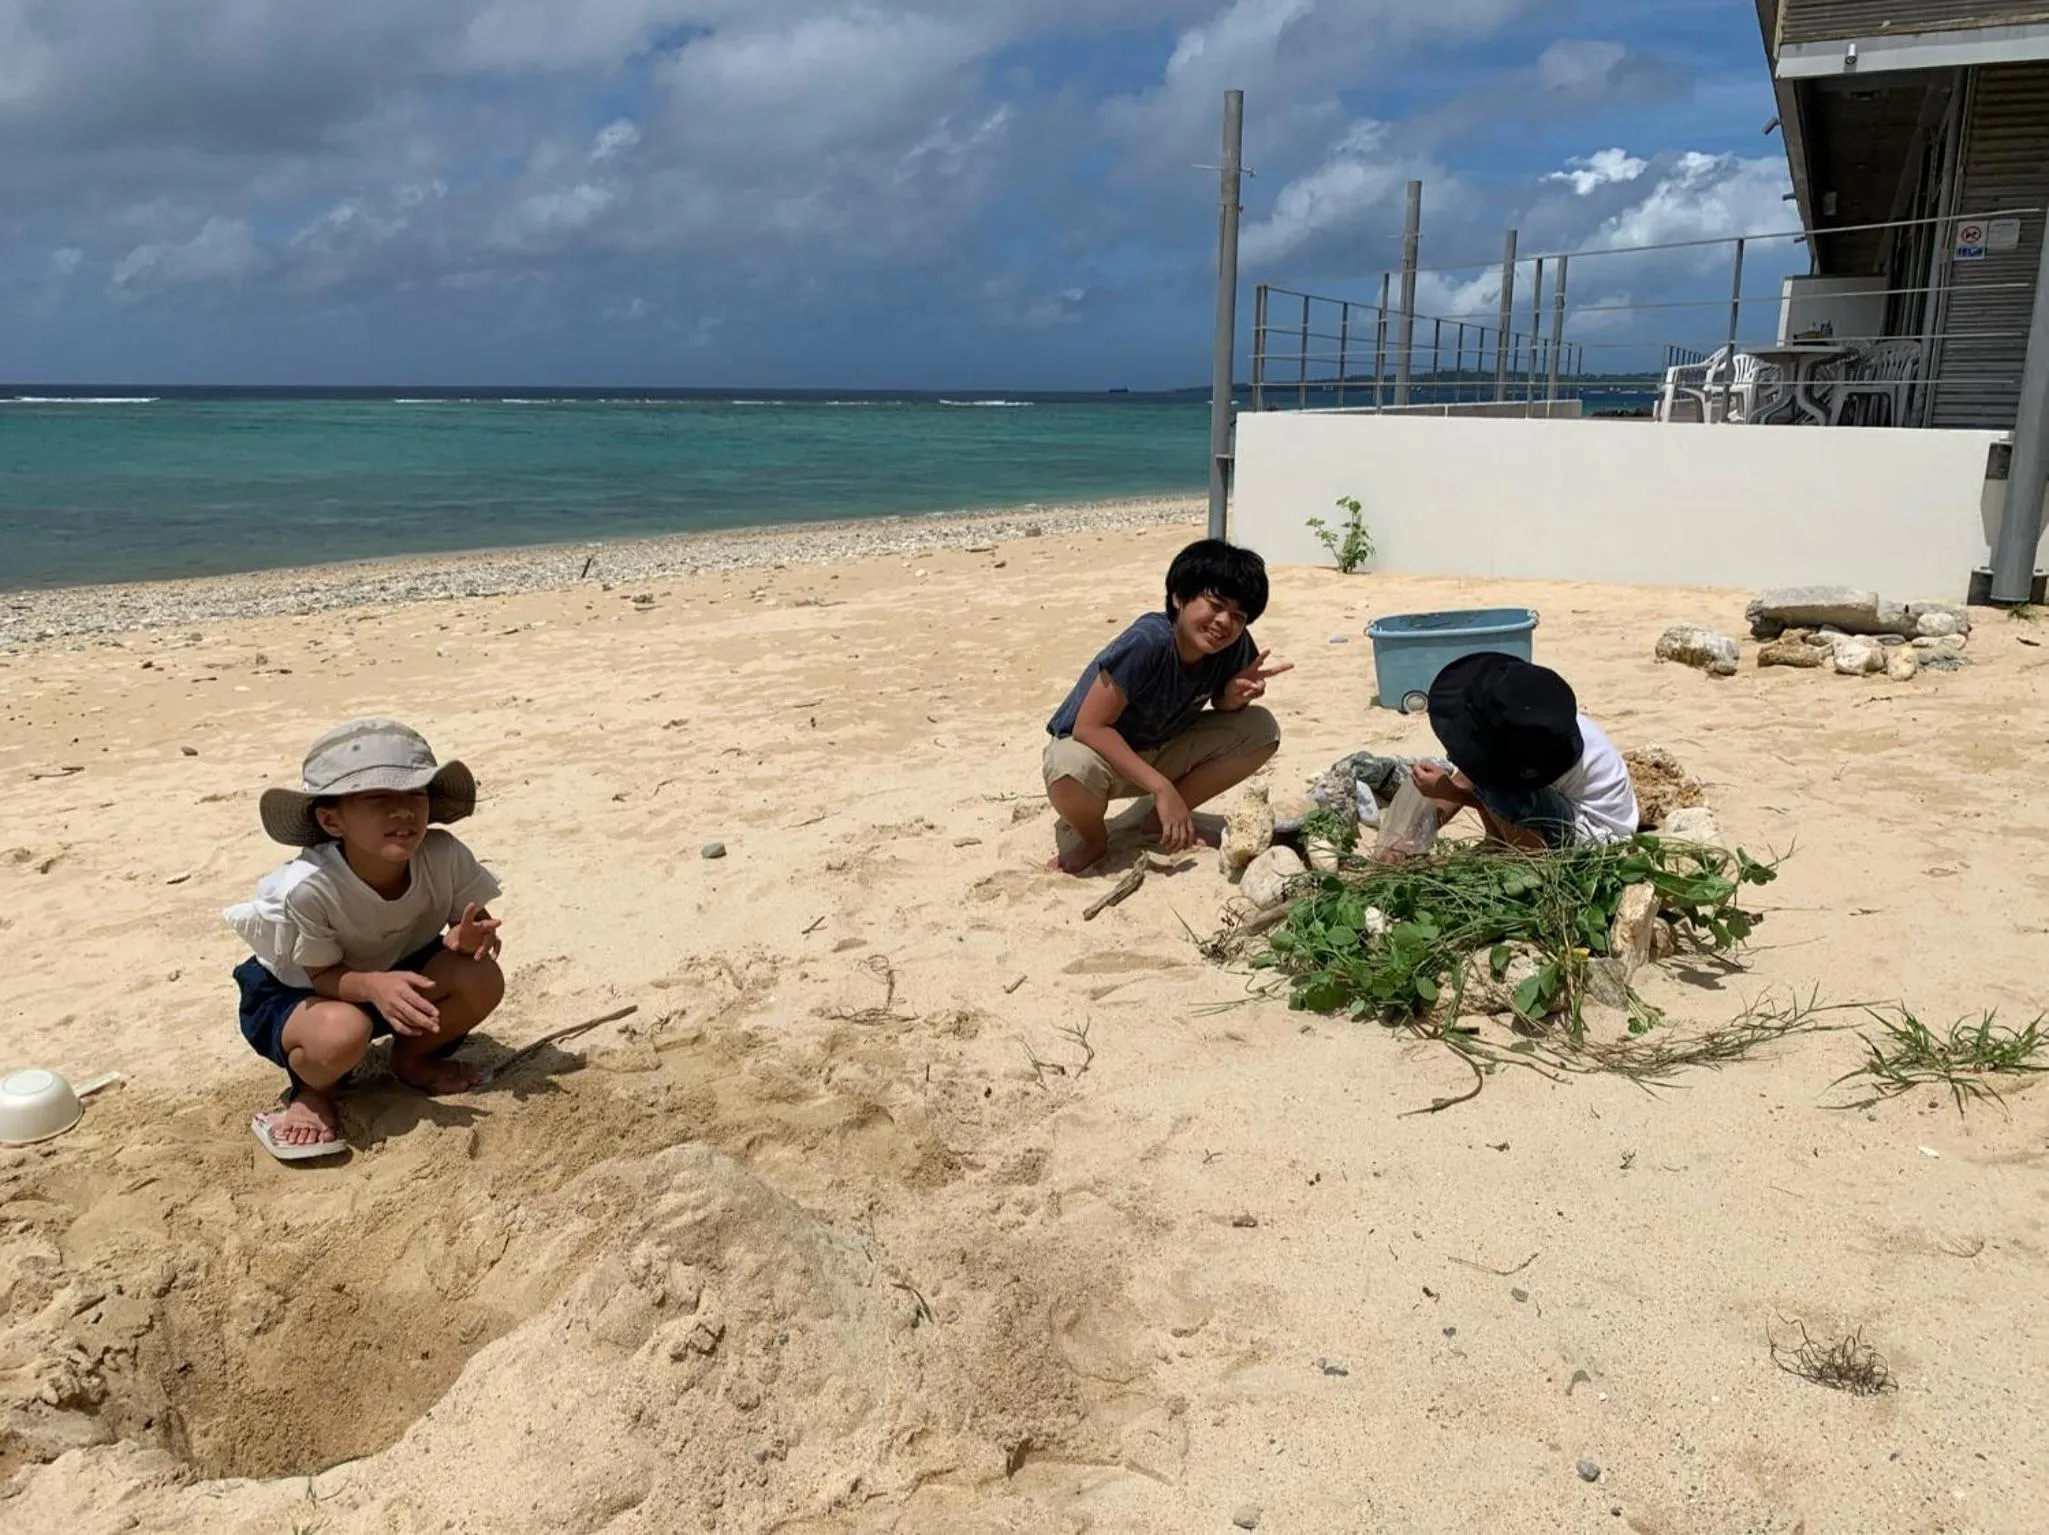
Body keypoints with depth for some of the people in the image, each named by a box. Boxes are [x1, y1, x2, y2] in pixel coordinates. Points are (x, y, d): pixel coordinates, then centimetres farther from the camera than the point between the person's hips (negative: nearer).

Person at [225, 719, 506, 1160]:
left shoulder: (443, 856, -27)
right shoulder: (308, 888, -36)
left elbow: (473, 919, -9)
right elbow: (324, 975, -22)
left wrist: (469, 935, -35)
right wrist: (374, 986, -45)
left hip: (398, 974, 4)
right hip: (295, 993, -4)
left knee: (481, 977, -23)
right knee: (342, 1032, -39)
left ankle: (412, 1059, 9)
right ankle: (313, 1089, 1)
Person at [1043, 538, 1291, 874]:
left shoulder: (1236, 647, -15)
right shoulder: (1147, 643, -32)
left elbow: (1221, 708, 5)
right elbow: (1090, 727, -30)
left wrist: (1235, 694, -21)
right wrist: (1162, 787, -32)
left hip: (1161, 752, 6)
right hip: (1096, 746, -6)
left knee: (1261, 730, -10)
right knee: (1073, 770, -41)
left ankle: (1162, 820, 5)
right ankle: (1093, 837, -3)